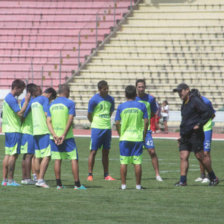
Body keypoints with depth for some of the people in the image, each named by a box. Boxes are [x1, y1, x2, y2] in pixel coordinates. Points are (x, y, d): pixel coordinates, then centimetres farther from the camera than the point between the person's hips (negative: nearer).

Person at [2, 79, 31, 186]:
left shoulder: (7, 98, 16)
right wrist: (26, 101, -17)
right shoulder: (12, 99, -15)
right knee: (13, 155, -8)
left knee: (7, 155, 10)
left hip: (7, 130, 10)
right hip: (14, 130, -10)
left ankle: (5, 179, 10)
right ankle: (10, 180, -8)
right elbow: (20, 113, -21)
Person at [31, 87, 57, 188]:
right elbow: (47, 114, -13)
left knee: (38, 156, 11)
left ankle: (38, 179, 12)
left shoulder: (34, 100, 20)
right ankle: (41, 179, -18)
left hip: (35, 131, 9)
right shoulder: (45, 99, -5)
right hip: (44, 131, -9)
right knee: (46, 156, -10)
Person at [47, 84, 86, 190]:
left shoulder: (52, 104, 11)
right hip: (67, 136, -5)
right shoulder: (70, 103, -4)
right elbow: (70, 120, -13)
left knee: (57, 159, 6)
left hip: (55, 136, 5)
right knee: (74, 159, 0)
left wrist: (54, 135, -5)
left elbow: (48, 121, 3)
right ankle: (77, 184, -3)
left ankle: (58, 184, 5)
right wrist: (64, 135, -13)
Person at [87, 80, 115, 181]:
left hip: (107, 127, 5)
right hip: (96, 128, -5)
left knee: (106, 152, 8)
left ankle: (106, 175, 12)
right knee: (93, 151, -4)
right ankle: (90, 175, -1)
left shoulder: (110, 99, 7)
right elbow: (89, 115, -2)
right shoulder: (94, 100, -9)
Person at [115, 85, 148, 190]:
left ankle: (123, 184, 5)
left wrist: (120, 134, 11)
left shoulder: (121, 107, -1)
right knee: (137, 162, 3)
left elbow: (117, 123, -1)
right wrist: (144, 135, 8)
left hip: (124, 138, 0)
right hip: (138, 137, 0)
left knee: (123, 162, 5)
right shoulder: (141, 106, 0)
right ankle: (138, 185, 5)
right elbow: (146, 122, -1)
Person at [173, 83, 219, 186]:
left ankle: (213, 177, 8)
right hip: (185, 135, 9)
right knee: (183, 157, -1)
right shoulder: (185, 103, 18)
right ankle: (183, 180, -2)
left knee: (200, 156, -4)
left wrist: (199, 125, -19)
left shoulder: (195, 101, -10)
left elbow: (208, 112, -18)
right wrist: (182, 135, 21)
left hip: (195, 134, -9)